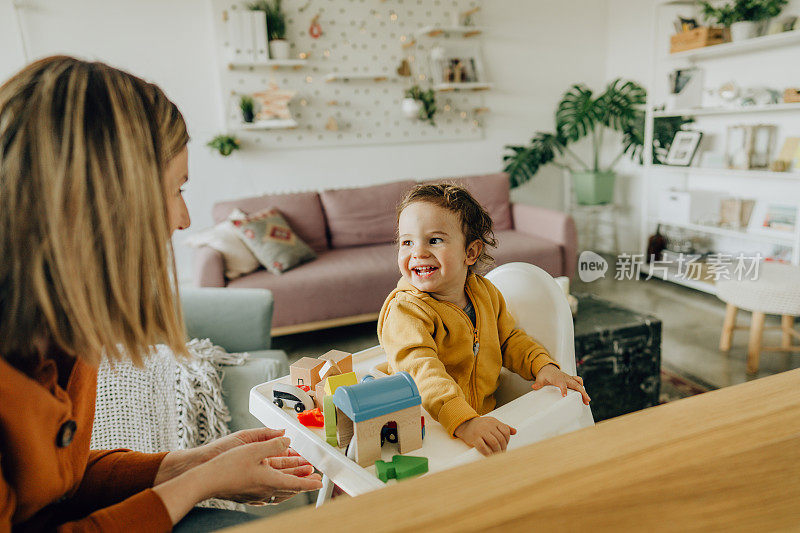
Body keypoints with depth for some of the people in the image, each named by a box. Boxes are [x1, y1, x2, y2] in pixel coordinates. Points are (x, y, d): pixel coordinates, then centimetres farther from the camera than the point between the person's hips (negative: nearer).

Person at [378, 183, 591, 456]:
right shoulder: (403, 310, -18)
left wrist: (544, 365, -1)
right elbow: (420, 369, -33)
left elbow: (509, 339, 18)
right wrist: (463, 421, -48)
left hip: (485, 417, 6)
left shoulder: (485, 292, 4)